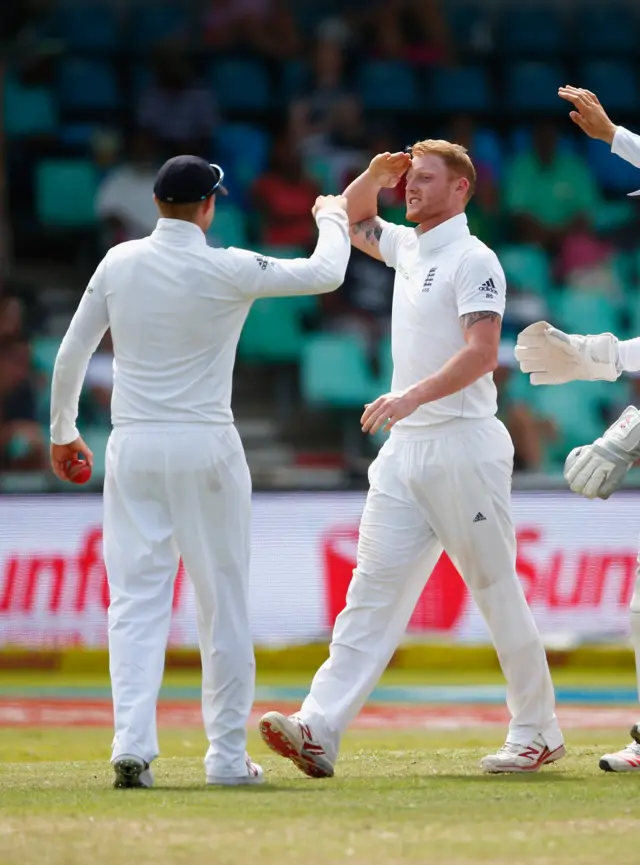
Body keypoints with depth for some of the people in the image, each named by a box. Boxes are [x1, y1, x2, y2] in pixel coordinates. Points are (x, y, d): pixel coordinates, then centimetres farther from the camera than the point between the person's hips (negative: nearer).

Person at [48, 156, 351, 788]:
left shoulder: (119, 263, 1)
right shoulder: (228, 271, -9)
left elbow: (71, 355, 7)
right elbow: (327, 274, 0)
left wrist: (62, 432, 20)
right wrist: (332, 218, 20)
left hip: (133, 450, 3)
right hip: (206, 450, -2)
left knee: (137, 600, 1)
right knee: (222, 603, 7)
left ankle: (133, 744, -14)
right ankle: (227, 755, 10)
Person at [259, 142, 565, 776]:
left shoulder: (472, 259, -10)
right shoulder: (408, 247, 16)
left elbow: (482, 352, -21)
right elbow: (352, 221, 35)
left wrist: (413, 395, -33)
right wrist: (375, 173, 15)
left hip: (463, 444, -8)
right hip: (405, 444, 8)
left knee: (498, 592, 0)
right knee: (374, 589, -2)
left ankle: (537, 732, 11)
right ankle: (320, 731, -11)